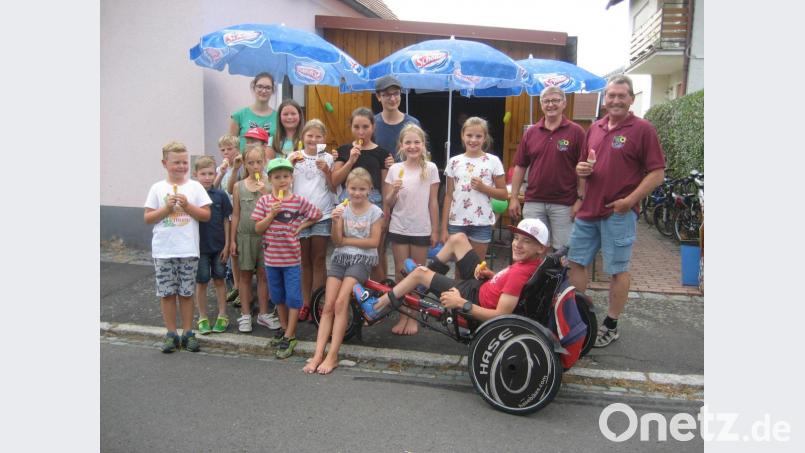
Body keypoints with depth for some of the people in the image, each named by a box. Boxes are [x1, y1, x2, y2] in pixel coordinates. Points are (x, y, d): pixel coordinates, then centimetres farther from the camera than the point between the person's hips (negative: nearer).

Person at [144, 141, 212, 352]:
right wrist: (167, 208, -12)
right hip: (163, 251, 1)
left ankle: (188, 333, 18)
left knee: (186, 293, 7)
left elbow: (206, 215, 0)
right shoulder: (157, 188, 2)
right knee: (167, 293, 6)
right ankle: (171, 334, 18)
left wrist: (187, 206, -13)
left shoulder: (195, 186, 2)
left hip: (188, 250, 0)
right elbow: (147, 218, 2)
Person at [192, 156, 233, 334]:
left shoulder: (220, 195, -2)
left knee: (219, 280, 10)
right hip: (199, 246, -1)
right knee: (201, 282, 8)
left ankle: (222, 316, 21)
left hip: (218, 246, 1)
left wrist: (227, 245, -1)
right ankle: (202, 317, 21)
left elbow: (226, 221, 2)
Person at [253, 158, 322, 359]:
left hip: (291, 257, -2)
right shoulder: (265, 201, -1)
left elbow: (317, 214, 7)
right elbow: (258, 228, -2)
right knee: (278, 296, 16)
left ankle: (290, 337, 6)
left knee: (293, 297, -2)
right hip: (271, 257, 3)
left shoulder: (299, 201, -5)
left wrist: (301, 226, -4)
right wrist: (271, 215, -17)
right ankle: (283, 327, 34)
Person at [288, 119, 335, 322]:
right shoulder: (295, 156, 6)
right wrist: (292, 163, -17)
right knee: (305, 261, 9)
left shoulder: (327, 158, 5)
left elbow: (333, 188, 4)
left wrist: (326, 170, -11)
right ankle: (305, 303, 17)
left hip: (322, 215, -1)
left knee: (318, 261, 3)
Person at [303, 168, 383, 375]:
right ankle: (318, 354, -9)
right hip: (340, 258, 3)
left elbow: (374, 242, -8)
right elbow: (336, 241, -2)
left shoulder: (375, 211, -2)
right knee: (328, 306, -8)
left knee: (341, 303, -18)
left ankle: (332, 355, -13)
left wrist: (346, 240, -6)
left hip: (361, 259, -3)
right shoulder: (342, 209, 4)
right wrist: (336, 222, -20)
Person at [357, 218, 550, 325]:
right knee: (457, 239, 9)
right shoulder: (531, 262, -6)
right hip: (483, 285, 8)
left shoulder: (519, 273, -32)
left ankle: (375, 307, 22)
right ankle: (428, 277, 30)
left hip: (476, 299, -8)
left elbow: (501, 315, -35)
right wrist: (492, 275, -5)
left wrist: (461, 303, -32)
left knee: (419, 273, 1)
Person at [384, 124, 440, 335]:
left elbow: (433, 202, 1)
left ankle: (413, 317, 18)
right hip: (398, 228, 2)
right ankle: (403, 316, 18)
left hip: (421, 229, -1)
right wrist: (394, 191, -17)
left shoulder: (430, 168, -2)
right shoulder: (395, 169, 2)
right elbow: (388, 203, 4)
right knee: (400, 273, 7)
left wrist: (435, 230, 0)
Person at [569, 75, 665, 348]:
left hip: (619, 213, -6)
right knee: (576, 262, 11)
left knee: (618, 270, 5)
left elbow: (657, 172, -9)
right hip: (588, 211, 6)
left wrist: (630, 200, -17)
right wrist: (581, 169, 1)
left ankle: (611, 327, 17)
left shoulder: (642, 129, -6)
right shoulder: (594, 129, 12)